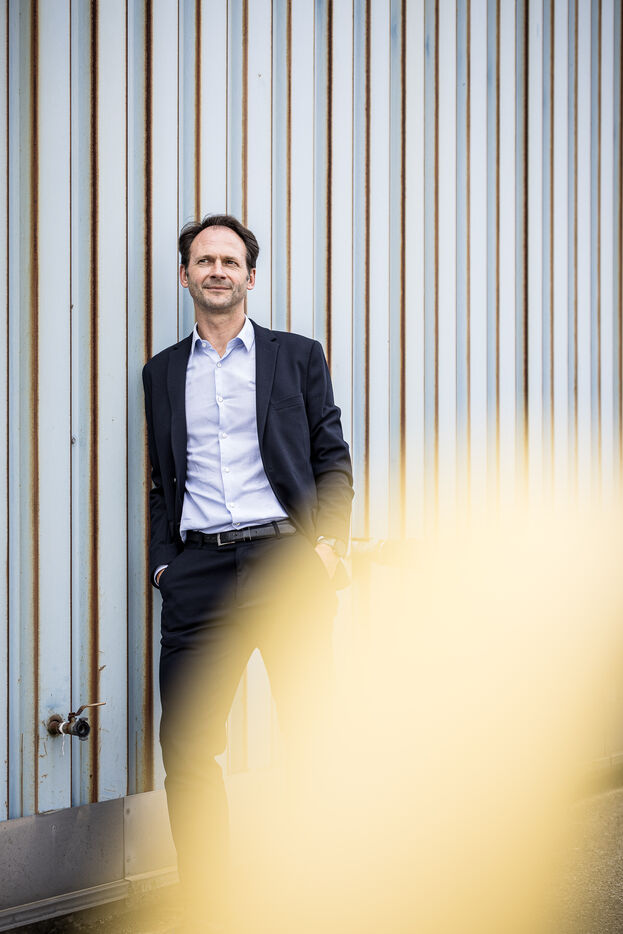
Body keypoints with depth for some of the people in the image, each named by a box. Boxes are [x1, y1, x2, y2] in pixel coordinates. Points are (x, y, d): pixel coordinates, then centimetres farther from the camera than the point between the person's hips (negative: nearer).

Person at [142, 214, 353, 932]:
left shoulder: (298, 357, 12)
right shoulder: (162, 373, 18)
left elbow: (333, 459, 9)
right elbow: (163, 482, 18)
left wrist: (329, 542, -5)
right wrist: (163, 562, 5)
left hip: (286, 557, -2)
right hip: (198, 570, 2)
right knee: (185, 746, -3)